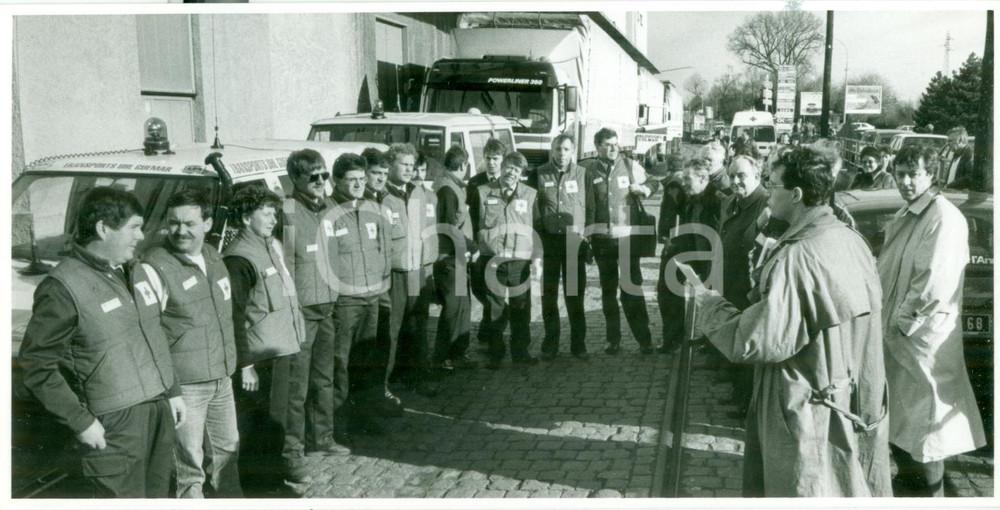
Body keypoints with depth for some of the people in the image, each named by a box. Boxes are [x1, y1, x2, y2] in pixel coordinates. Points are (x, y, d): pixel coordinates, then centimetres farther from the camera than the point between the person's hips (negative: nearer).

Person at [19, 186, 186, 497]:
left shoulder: (134, 271, 11)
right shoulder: (63, 287, -14)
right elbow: (36, 365, -13)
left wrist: (172, 391, 17)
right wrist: (81, 421, -14)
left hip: (159, 410, 7)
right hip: (114, 425, -7)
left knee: (157, 495, 15)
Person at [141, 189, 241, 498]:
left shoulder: (213, 257, 7)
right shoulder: (155, 267, -17)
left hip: (222, 378, 8)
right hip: (184, 385, -7)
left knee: (226, 449, 21)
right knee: (189, 463, 1)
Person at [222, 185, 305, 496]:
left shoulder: (273, 245, 11)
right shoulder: (238, 257, -16)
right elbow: (235, 316, -17)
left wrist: (296, 336, 18)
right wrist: (245, 363, -17)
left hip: (283, 348, 9)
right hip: (261, 356, -9)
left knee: (278, 417, 19)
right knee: (259, 422, 3)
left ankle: (271, 473, 33)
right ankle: (257, 482, 17)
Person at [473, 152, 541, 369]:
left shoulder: (529, 194, 9)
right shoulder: (483, 193, 6)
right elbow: (473, 224, 10)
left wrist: (537, 257, 5)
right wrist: (474, 249, 4)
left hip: (520, 259, 1)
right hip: (492, 259, -1)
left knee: (521, 307, 3)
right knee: (495, 308, 1)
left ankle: (520, 351, 16)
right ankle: (495, 353, 13)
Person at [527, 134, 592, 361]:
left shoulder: (582, 174, 3)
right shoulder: (540, 174, 3)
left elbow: (591, 206, 6)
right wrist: (536, 237, 2)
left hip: (575, 240, -1)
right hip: (549, 240, 1)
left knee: (575, 295, 3)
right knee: (549, 294, 6)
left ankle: (578, 344, 14)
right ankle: (550, 343, 17)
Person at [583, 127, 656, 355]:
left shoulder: (630, 166, 4)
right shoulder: (589, 170, 4)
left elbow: (652, 183, 19)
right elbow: (586, 204, 8)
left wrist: (642, 189, -3)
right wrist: (586, 234, 2)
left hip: (627, 236, -1)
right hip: (601, 238, 1)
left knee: (632, 289, -4)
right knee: (608, 290, 10)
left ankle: (644, 339, 5)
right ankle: (613, 340, 19)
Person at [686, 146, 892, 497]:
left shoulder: (796, 257, -26)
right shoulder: (853, 240, 1)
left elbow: (754, 342, -27)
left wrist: (706, 301, -13)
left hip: (811, 413, -8)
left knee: (810, 490, 9)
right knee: (853, 486, 22)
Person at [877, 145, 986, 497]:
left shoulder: (944, 218, -20)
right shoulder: (906, 215, 10)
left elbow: (935, 285, -25)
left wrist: (904, 322, -15)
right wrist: (889, 317, 9)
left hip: (922, 337, -9)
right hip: (896, 331, 9)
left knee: (922, 419, 4)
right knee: (896, 415, 21)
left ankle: (929, 493, 21)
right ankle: (908, 480, 40)